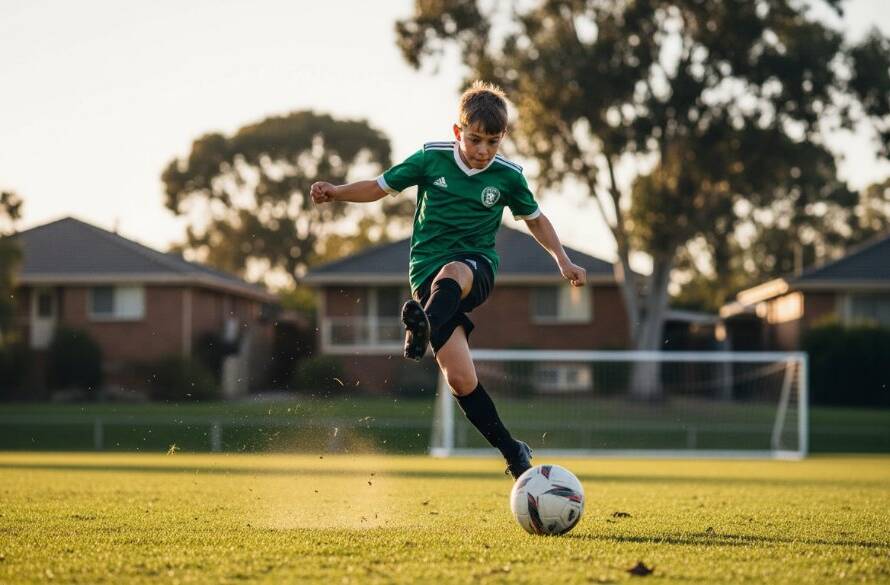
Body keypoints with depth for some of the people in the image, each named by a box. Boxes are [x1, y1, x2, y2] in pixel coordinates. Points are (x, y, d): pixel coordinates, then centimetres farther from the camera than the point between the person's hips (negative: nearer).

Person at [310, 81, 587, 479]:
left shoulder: (507, 176, 2)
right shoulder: (431, 159, -1)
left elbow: (535, 218, 20)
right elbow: (380, 187, 7)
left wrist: (563, 261, 10)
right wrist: (336, 192, -9)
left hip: (477, 269, 0)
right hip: (427, 274, 0)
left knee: (452, 274, -41)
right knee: (460, 379, -14)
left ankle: (423, 331, -70)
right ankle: (513, 454, 0)